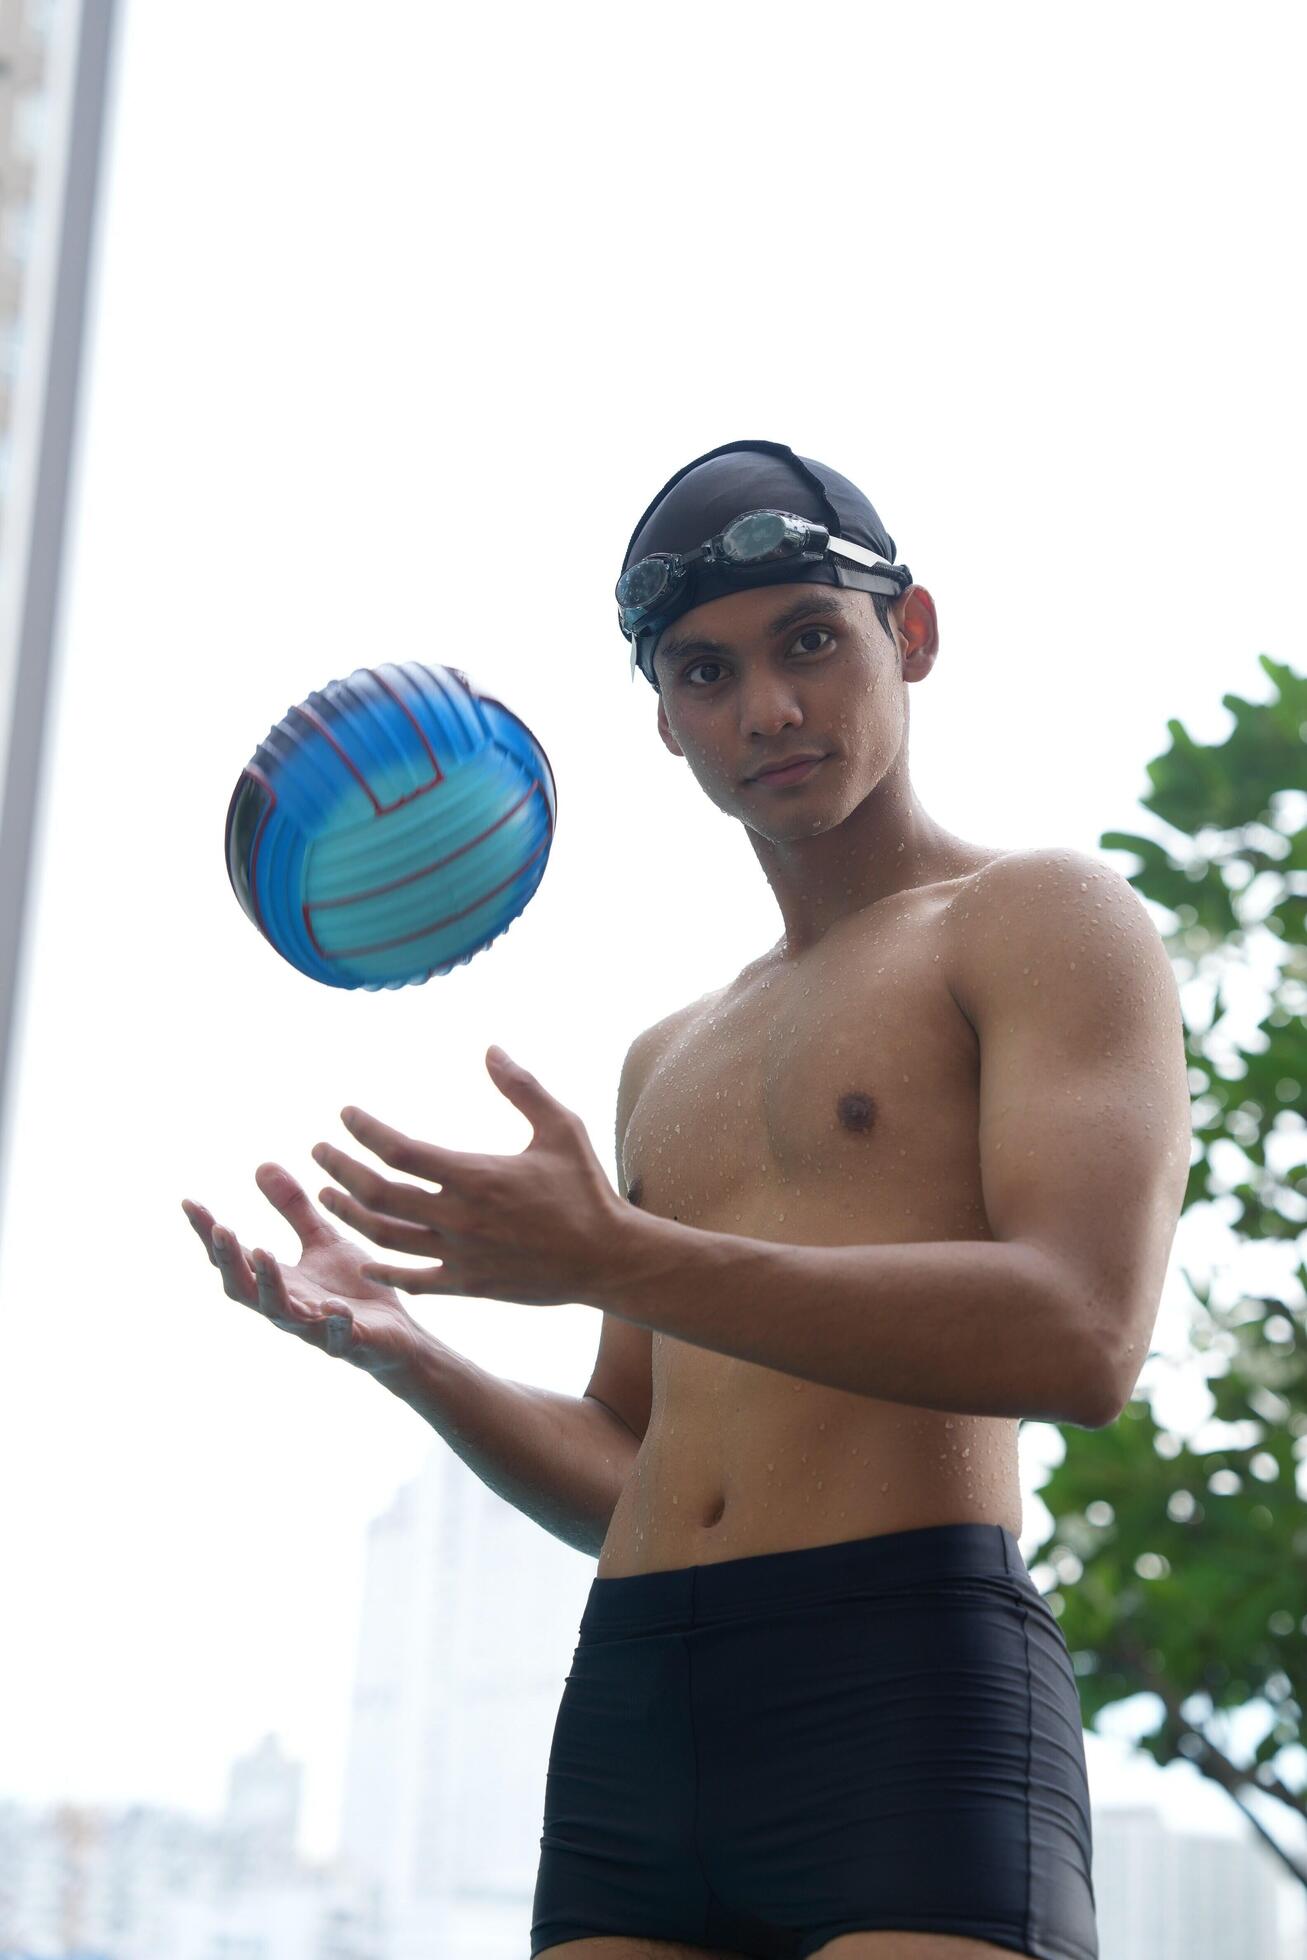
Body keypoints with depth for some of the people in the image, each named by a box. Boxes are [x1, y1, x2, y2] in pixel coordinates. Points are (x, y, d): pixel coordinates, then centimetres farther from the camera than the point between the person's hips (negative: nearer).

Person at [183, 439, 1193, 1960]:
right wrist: (399, 1350, 7)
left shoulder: (1045, 919, 4)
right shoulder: (668, 1063, 26)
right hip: (630, 1715, 6)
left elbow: (1082, 1339, -13)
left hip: (911, 1709, -6)